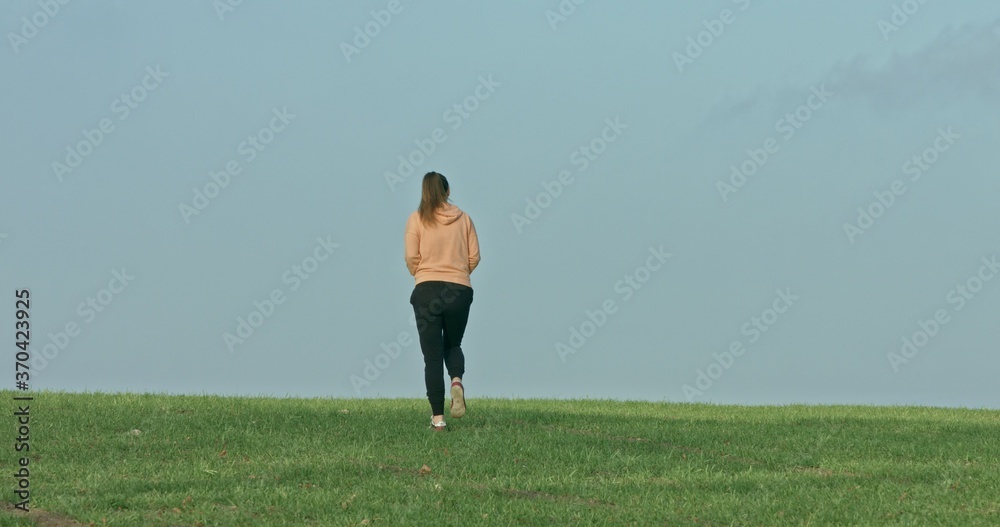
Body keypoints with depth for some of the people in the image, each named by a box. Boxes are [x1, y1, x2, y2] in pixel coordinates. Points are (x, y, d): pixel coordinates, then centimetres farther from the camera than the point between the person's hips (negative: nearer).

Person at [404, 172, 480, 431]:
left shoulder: (417, 219, 0)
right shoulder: (463, 218, 6)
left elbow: (411, 258, -5)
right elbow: (474, 257, 3)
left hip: (427, 291, -2)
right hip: (460, 290, 2)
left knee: (432, 355, 2)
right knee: (453, 344, 21)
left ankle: (437, 416, -5)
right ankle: (456, 380, -13)